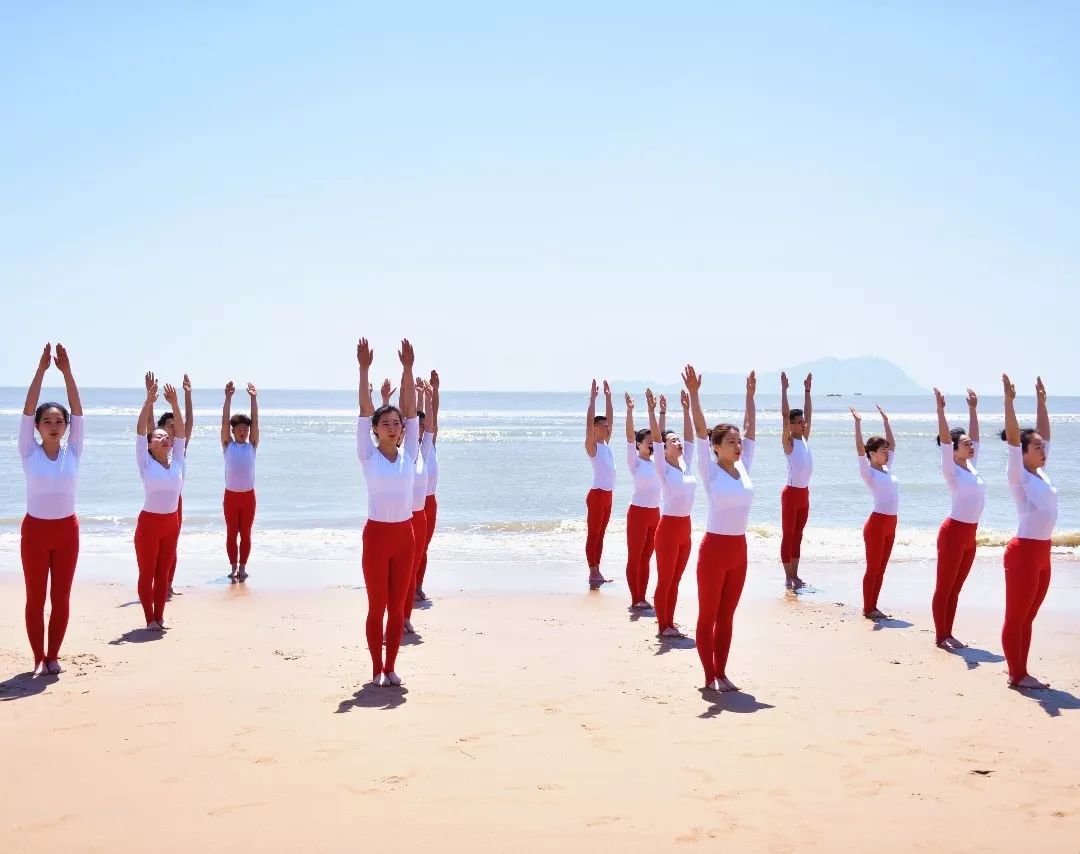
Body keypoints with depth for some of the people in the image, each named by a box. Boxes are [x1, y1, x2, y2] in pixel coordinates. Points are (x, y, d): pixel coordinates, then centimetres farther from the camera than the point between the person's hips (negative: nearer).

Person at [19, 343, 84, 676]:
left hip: (67, 530, 2)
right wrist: (41, 370, -17)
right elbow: (27, 410, -11)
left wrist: (67, 371, -14)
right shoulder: (29, 452, -3)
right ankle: (39, 658, 14)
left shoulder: (72, 452, 1)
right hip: (35, 530, -1)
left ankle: (53, 655, 18)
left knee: (61, 597, 7)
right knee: (35, 598, 4)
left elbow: (78, 411, -7)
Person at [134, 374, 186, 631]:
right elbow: (140, 431, -13)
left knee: (163, 573, 11)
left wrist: (175, 404, -9)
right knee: (147, 573, 4)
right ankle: (150, 618, 11)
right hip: (149, 521, -4)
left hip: (171, 522, 4)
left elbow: (181, 433, -1)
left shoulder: (176, 462, 5)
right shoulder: (146, 463, -5)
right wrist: (149, 400, -19)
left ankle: (159, 617, 19)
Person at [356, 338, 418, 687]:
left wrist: (407, 368, -6)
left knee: (397, 606, 8)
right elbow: (364, 411, -8)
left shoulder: (409, 454, 5)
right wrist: (364, 370, -13)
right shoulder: (369, 455, -2)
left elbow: (411, 410, -1)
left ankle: (390, 667, 18)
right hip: (376, 534, -3)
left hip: (405, 534, 3)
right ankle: (376, 668, 14)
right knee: (376, 606, 3)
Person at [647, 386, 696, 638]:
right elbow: (655, 438, -17)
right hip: (668, 527, -6)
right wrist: (652, 410, -24)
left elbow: (690, 437, 8)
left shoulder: (686, 465, 8)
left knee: (675, 581, 13)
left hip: (685, 528, 6)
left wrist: (686, 409, 5)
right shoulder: (663, 468, -8)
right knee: (664, 581, 2)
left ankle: (669, 623, 22)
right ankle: (662, 626, 9)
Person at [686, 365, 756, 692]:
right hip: (714, 548, -6)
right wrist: (693, 393, -21)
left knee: (726, 616, 13)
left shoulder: (743, 468, 7)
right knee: (708, 616, 4)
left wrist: (750, 394, 13)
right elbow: (700, 430, -15)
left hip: (739, 549, 6)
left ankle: (721, 673, 21)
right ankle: (709, 676, 10)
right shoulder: (710, 471, -7)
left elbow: (750, 428, 12)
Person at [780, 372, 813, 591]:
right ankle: (788, 577, 2)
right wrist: (784, 389, -19)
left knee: (797, 536, 12)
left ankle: (795, 575, 18)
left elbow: (807, 413, 14)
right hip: (791, 493, -7)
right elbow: (785, 415, -18)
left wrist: (807, 390, 12)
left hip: (804, 493, 7)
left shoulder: (805, 439, 9)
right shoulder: (789, 442, -9)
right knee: (788, 536, -1)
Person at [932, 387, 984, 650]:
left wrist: (973, 409, 19)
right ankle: (940, 636, 4)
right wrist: (940, 409, -26)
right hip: (954, 532, -8)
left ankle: (948, 633, 19)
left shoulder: (971, 467, 10)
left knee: (955, 588, 12)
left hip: (970, 534, 8)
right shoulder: (952, 470, -9)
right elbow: (945, 439, -19)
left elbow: (975, 436, 19)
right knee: (944, 587, 0)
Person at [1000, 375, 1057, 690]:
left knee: (1028, 618, 13)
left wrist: (1041, 400, 20)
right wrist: (1009, 400, -25)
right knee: (1015, 618, 1)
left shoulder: (1040, 473, 11)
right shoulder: (1018, 475, -9)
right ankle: (1016, 675, 6)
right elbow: (1013, 438, -20)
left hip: (1042, 552, 8)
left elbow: (1044, 433, 19)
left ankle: (1021, 671, 20)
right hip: (1024, 552, -8)